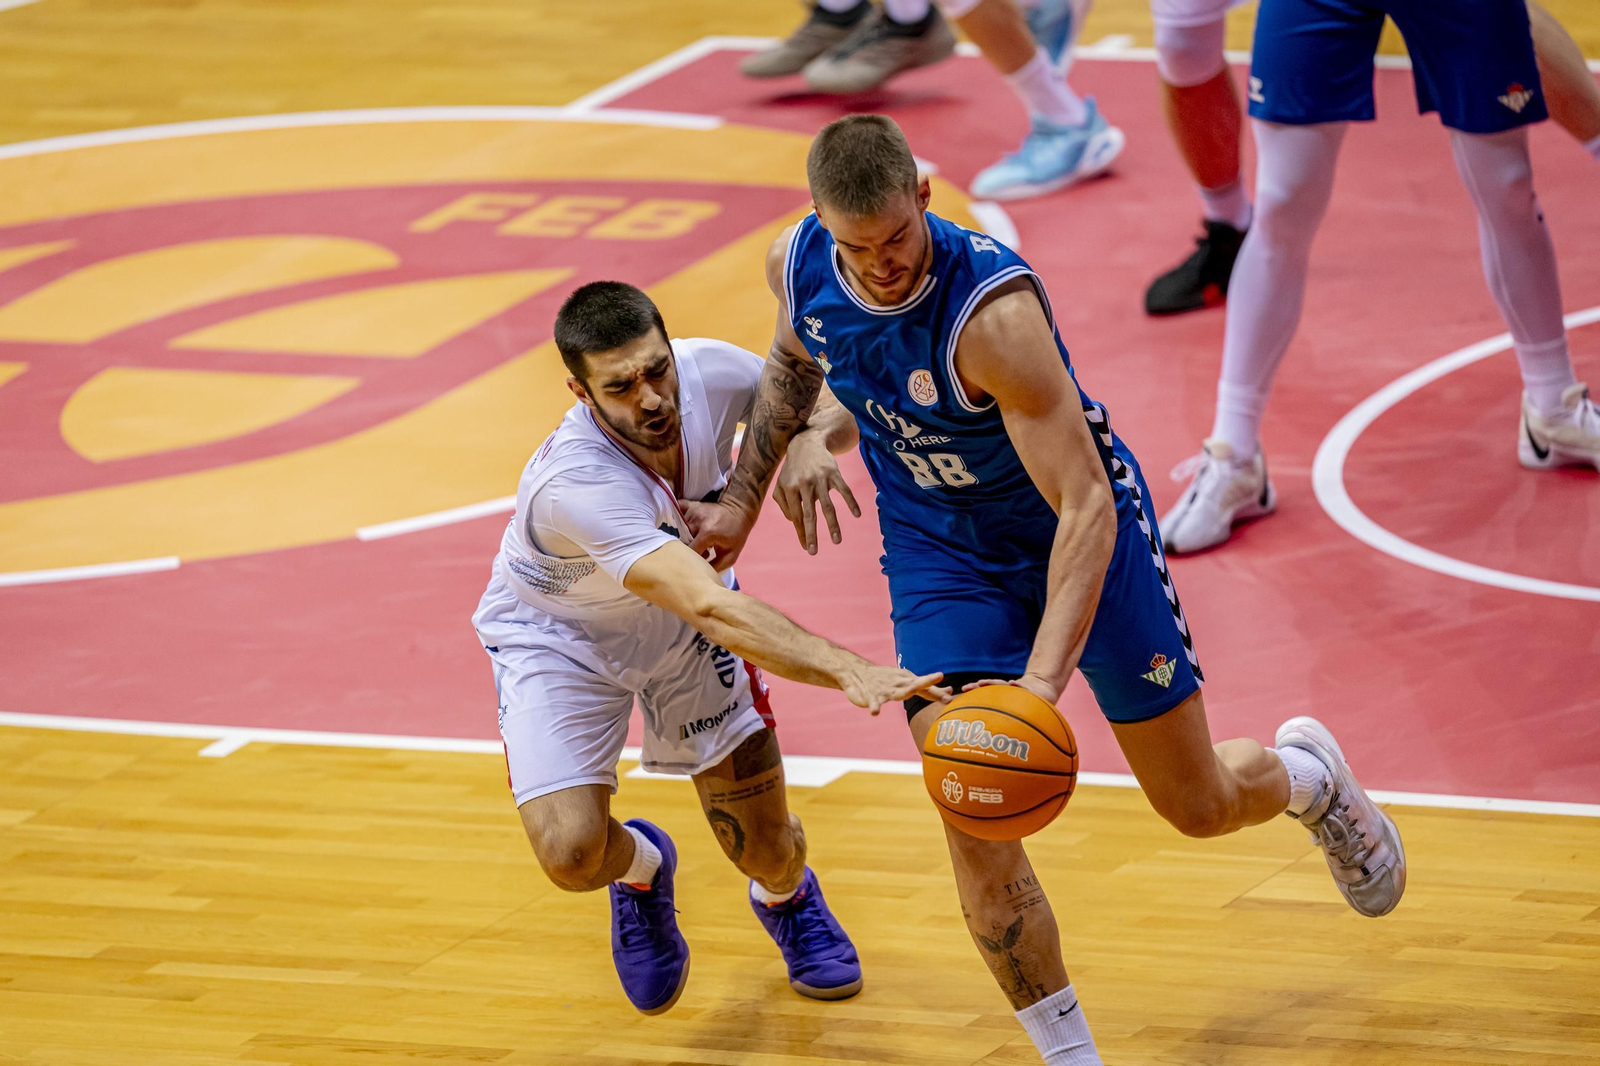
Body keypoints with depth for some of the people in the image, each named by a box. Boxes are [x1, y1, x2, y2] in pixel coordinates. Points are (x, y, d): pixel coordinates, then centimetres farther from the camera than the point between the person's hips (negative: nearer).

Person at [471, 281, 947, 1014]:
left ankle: (787, 896, 44)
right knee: (572, 856, -22)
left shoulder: (710, 372, -27)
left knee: (768, 852, 4)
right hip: (559, 637, -4)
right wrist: (849, 671, -63)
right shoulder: (574, 483, -43)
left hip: (680, 623, 4)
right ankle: (639, 865, 18)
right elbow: (711, 608, -52)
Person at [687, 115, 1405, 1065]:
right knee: (977, 835, -11)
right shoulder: (798, 264, -17)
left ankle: (1308, 774, 46)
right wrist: (742, 499, 11)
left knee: (1200, 806, 9)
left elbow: (1084, 505, -35)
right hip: (940, 550, 4)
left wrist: (1044, 678, -43)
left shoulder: (993, 306, -36)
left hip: (1082, 527, -4)